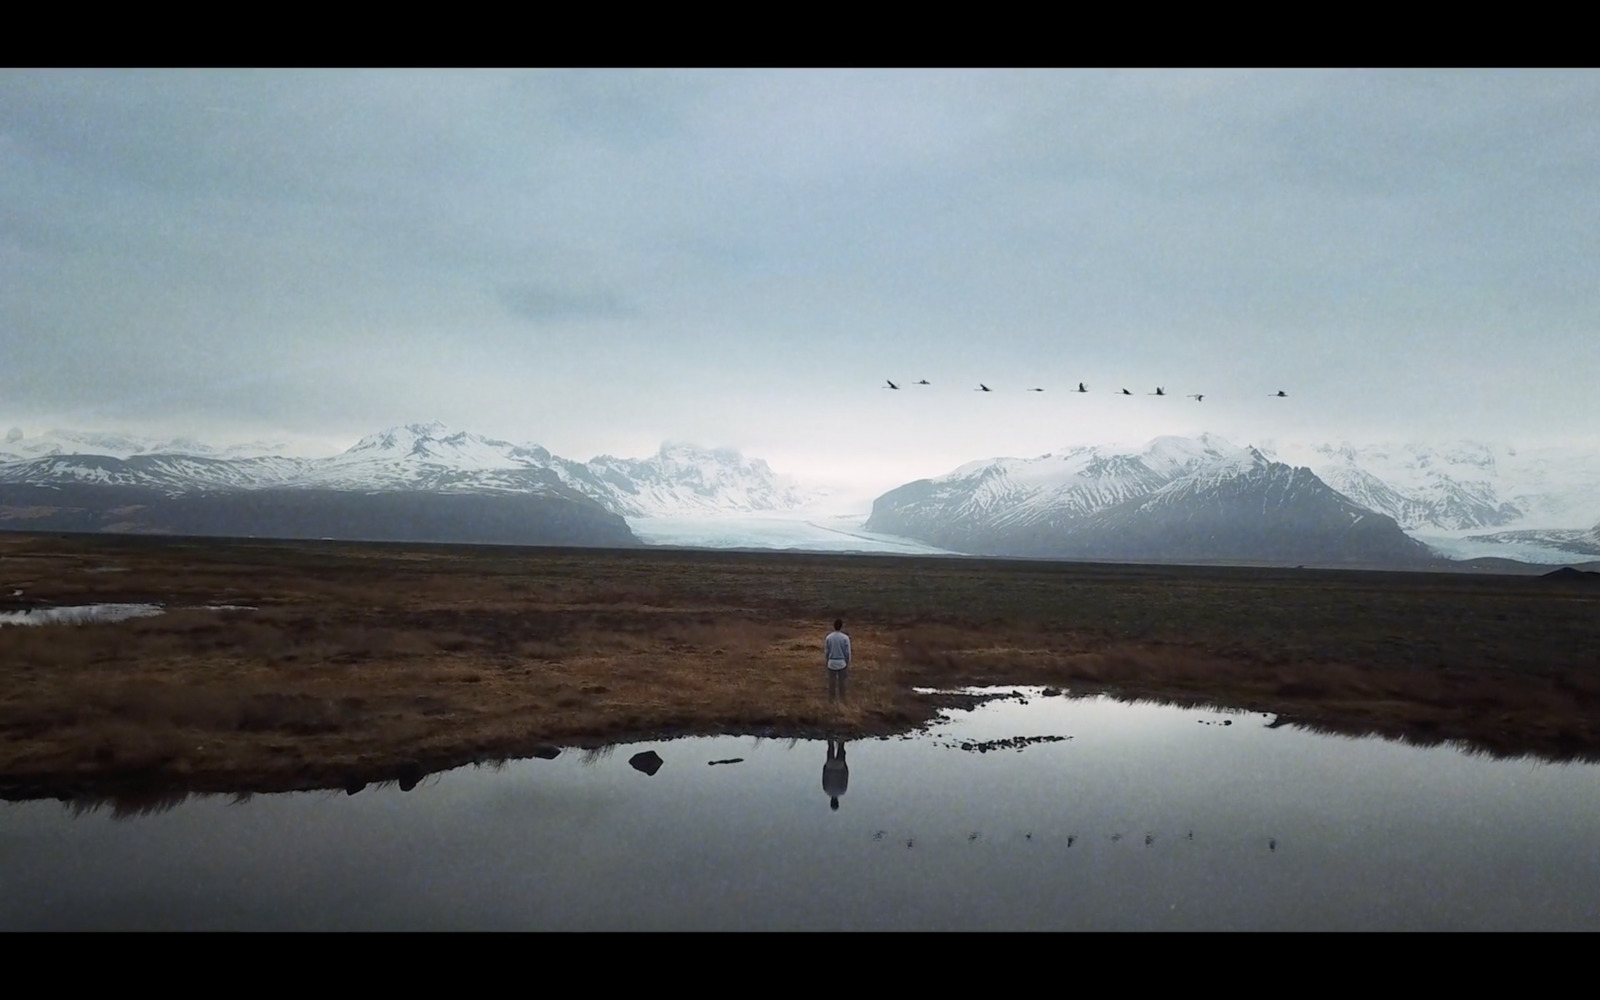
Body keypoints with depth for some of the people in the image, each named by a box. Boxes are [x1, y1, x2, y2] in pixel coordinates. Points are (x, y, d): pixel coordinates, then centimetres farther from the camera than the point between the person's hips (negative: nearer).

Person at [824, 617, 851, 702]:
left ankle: (831, 700, 17)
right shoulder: (845, 637, -12)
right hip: (842, 663, -2)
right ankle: (841, 700, 16)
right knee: (841, 683, 9)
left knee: (831, 683, 10)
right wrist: (848, 664, 3)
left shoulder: (828, 637, -5)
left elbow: (826, 651, 1)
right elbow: (848, 652, -8)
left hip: (831, 663, 2)